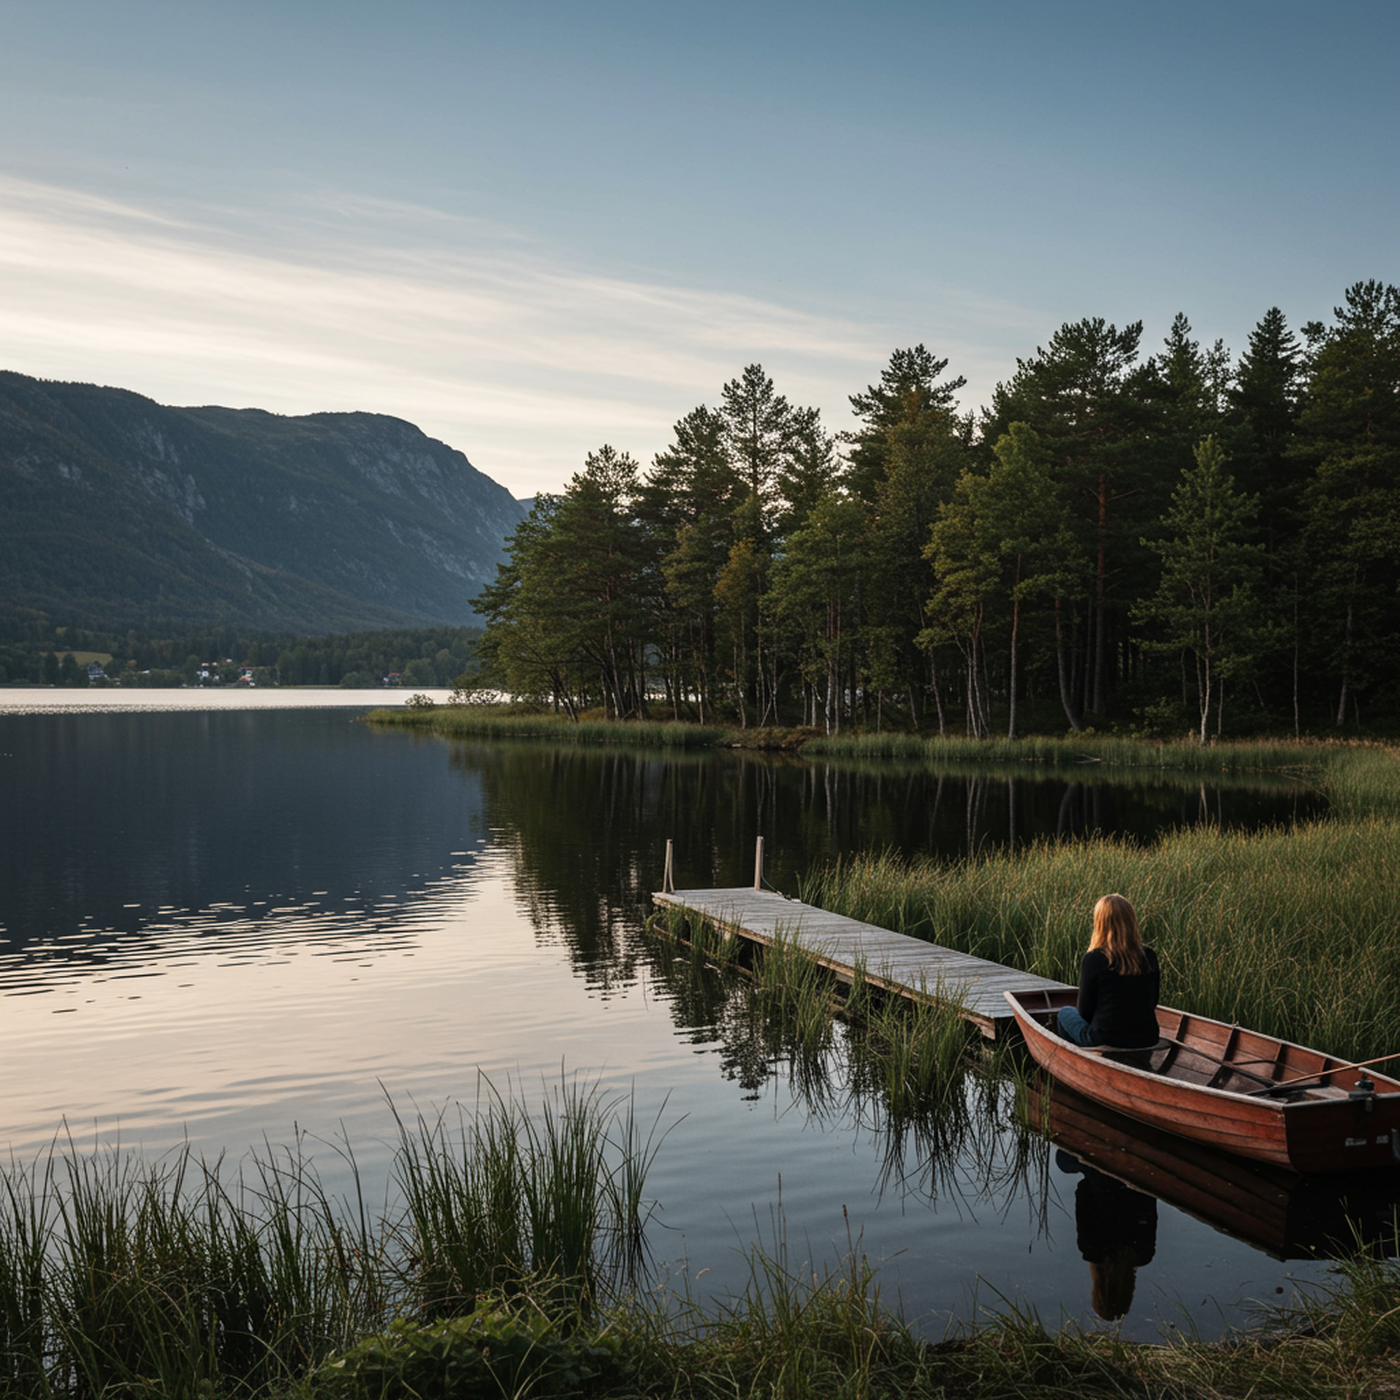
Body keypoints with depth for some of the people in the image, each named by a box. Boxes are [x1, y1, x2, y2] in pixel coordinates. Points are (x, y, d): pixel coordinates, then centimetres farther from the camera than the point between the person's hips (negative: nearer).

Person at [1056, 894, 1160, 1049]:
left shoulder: (1094, 959, -17)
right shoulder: (1149, 956, -5)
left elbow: (1085, 1012, -8)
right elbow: (1152, 1004, 7)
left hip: (1105, 1040, -4)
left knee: (1065, 1013, 26)